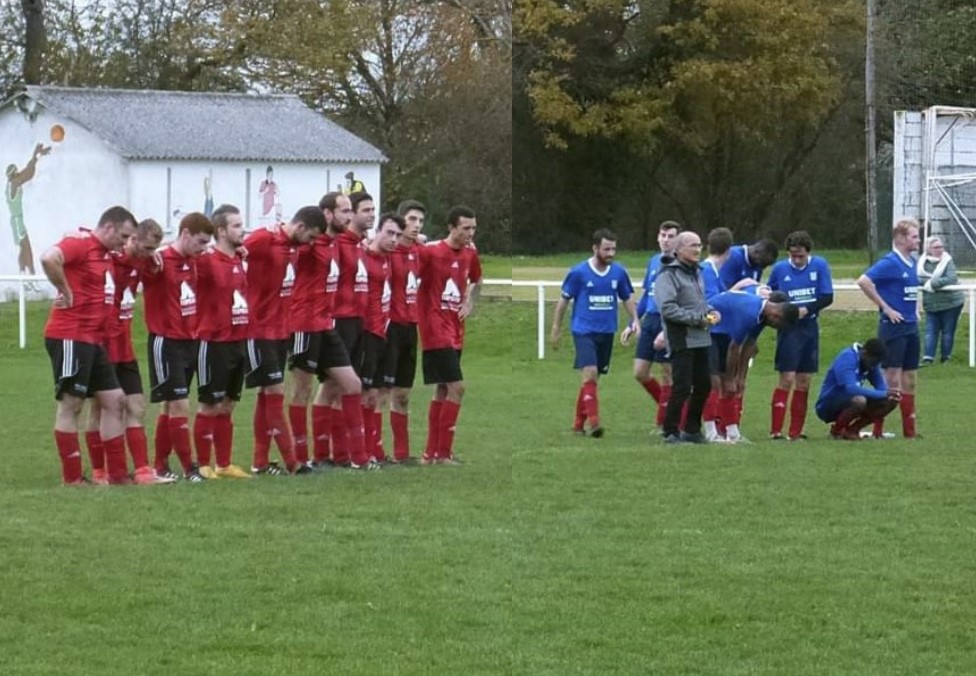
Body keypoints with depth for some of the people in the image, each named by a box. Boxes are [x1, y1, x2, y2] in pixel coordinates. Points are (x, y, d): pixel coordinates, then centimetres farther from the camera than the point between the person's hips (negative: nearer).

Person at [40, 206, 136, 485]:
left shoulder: (107, 255, 16)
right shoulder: (80, 244, -12)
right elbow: (48, 258, -31)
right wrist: (64, 290, -20)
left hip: (94, 340, 10)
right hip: (70, 336, -10)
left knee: (114, 400, 10)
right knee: (71, 404, -3)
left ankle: (117, 473, 13)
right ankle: (72, 478, 2)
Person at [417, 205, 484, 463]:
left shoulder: (470, 254, 7)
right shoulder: (431, 252, -15)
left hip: (454, 331, 8)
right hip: (436, 330, -8)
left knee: (442, 391, 12)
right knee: (457, 387, -13)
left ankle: (431, 453, 19)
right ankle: (443, 453, -7)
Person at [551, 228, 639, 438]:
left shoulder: (619, 272, 3)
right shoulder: (578, 272, -7)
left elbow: (627, 298, 16)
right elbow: (564, 300, 2)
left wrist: (635, 320, 2)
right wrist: (555, 329, 4)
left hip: (607, 332, 4)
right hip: (584, 331, -4)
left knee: (591, 379, 9)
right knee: (590, 374, -19)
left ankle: (578, 423, 19)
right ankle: (593, 422, -22)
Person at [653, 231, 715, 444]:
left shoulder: (696, 272, 17)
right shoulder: (669, 274, -9)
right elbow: (667, 308, -17)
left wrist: (710, 314, 6)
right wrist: (697, 318, -18)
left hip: (701, 339, 8)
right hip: (682, 340, -8)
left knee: (704, 385, 10)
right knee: (682, 387, -8)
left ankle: (692, 429, 22)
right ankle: (671, 431, 1)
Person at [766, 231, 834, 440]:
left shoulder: (820, 266, -2)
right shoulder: (779, 269, -2)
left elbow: (827, 297, -3)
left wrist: (807, 310, -16)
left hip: (810, 327, 3)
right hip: (789, 329, -3)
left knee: (804, 381, 5)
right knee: (787, 378, -10)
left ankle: (795, 431, 11)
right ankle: (775, 430, -9)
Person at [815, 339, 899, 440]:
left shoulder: (871, 361, 1)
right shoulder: (847, 358, -23)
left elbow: (881, 386, 2)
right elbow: (851, 388, -35)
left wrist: (889, 394, -23)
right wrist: (883, 394, -36)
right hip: (828, 405, -8)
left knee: (890, 401, -5)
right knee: (859, 400, -38)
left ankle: (851, 430, 3)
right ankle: (837, 430, -11)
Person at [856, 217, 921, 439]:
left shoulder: (911, 262, 12)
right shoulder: (890, 262, -14)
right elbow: (863, 281, -24)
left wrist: (915, 309, 12)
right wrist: (885, 307, -18)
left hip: (911, 327, 8)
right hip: (894, 327, -8)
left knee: (909, 380, 11)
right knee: (892, 380, -7)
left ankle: (909, 430, 16)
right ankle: (878, 430, -2)